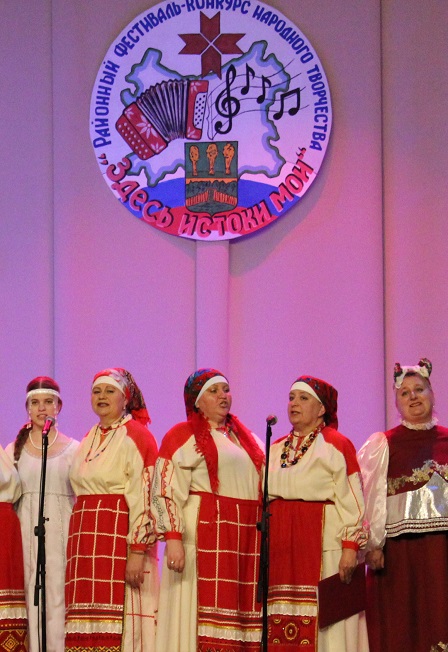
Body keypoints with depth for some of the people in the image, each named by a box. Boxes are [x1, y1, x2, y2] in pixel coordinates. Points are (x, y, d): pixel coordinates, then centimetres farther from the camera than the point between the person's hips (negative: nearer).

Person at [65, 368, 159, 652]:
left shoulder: (137, 436, -4)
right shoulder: (88, 441, 19)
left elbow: (144, 496, -12)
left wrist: (138, 551, -20)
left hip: (122, 537, -7)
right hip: (85, 539, 7)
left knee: (122, 625, -10)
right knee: (89, 626, 2)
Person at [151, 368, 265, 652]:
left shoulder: (245, 437, 21)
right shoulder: (182, 437, 2)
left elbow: (265, 488, 23)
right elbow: (167, 490, -7)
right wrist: (173, 538, -19)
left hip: (247, 536, 5)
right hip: (205, 534, -5)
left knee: (243, 606, 1)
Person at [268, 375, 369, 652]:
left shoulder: (337, 445, 0)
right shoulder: (276, 450, 17)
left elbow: (352, 501, -7)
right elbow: (263, 499, 17)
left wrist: (351, 546, -15)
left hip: (323, 544, -5)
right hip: (281, 546, 5)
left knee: (325, 626, -7)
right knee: (281, 626, 1)